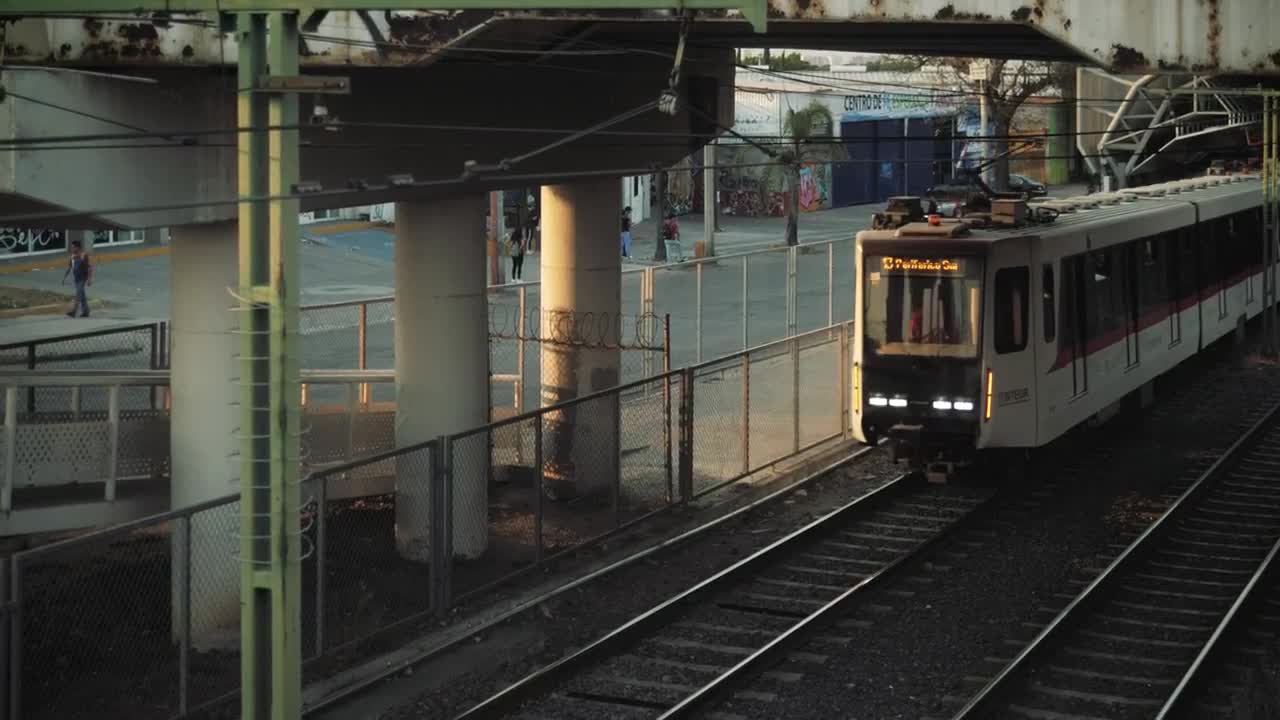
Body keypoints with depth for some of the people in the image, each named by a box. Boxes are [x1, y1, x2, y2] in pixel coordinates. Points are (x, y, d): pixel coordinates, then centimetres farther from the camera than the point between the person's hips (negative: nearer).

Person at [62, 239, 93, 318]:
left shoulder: (84, 255, -12)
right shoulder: (73, 256, 8)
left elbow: (90, 267, -12)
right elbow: (69, 267, 14)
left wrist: (90, 279, -17)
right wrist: (64, 278, 11)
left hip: (83, 278, -7)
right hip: (76, 278, 7)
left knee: (78, 295, -12)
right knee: (81, 295, 11)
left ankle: (73, 312, -17)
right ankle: (85, 312, 18)